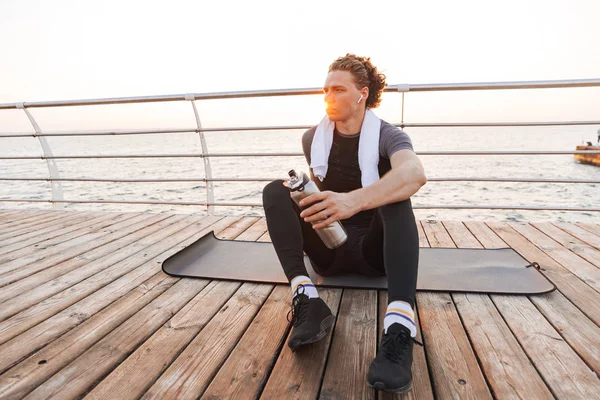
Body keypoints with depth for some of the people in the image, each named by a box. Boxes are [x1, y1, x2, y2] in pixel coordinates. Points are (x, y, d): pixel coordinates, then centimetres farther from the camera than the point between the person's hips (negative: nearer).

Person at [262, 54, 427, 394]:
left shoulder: (388, 136, -8)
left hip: (373, 249, -3)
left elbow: (415, 174, -32)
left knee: (396, 197, -31)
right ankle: (306, 298, -36)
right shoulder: (313, 138, 5)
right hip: (328, 248, 3)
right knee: (276, 190, -15)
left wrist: (355, 200, -49)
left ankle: (400, 325, -49)